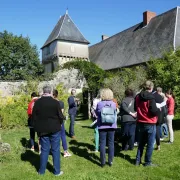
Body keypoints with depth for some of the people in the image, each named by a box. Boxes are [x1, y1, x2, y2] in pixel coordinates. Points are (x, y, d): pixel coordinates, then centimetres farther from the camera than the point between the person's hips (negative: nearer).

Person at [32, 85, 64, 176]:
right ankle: (57, 171, 16)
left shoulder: (37, 102, -4)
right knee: (55, 150, 8)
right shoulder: (55, 102, -13)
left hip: (42, 130, 3)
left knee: (44, 150, 14)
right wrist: (59, 123, 13)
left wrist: (37, 127, 14)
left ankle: (41, 171, 23)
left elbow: (33, 116, 1)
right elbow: (60, 116, -8)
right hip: (54, 129, -3)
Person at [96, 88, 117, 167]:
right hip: (111, 126, 2)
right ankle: (110, 161, 18)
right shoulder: (113, 104, -5)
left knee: (102, 144, 6)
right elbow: (115, 115, 6)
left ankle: (103, 162, 10)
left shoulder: (99, 104, -10)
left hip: (102, 126, -2)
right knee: (111, 143, 11)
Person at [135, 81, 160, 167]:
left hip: (140, 123, 6)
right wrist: (158, 109, -3)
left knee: (141, 143, 18)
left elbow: (135, 108, 15)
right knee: (150, 144, 7)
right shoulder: (151, 97, -17)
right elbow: (153, 111, -21)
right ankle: (147, 162, 16)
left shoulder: (138, 97, 4)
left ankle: (138, 160, 23)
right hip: (150, 124, -6)